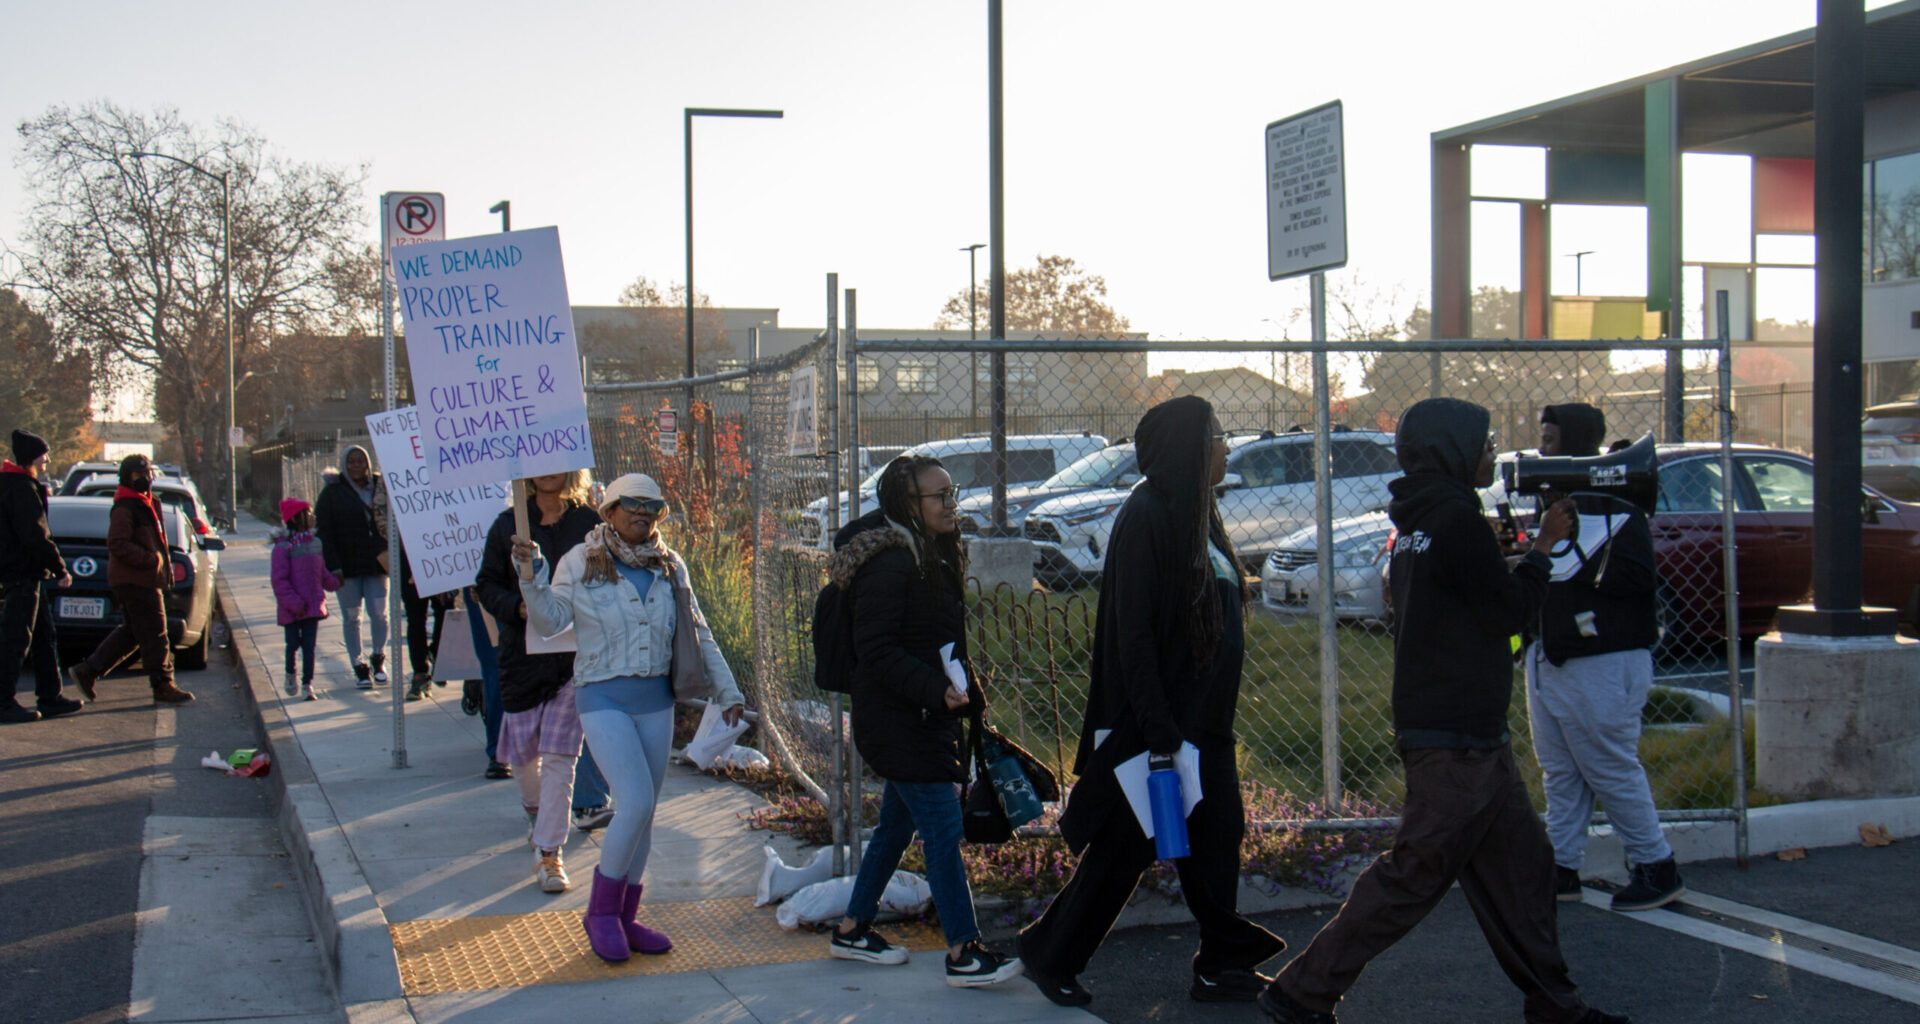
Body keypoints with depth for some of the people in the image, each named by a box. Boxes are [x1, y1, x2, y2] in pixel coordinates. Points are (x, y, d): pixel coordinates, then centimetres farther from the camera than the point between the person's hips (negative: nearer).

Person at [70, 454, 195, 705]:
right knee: (154, 634, -7)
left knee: (131, 633, 15)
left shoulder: (147, 504, 18)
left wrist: (165, 568, 19)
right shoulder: (124, 508, -13)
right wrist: (149, 559, -25)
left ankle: (88, 671, 20)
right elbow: (117, 544, -22)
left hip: (145, 579, 10)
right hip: (134, 581, -10)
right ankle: (162, 686, -2)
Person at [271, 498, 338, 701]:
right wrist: (294, 603, -19)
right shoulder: (283, 547, -11)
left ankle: (307, 685, 7)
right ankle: (290, 674, 30)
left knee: (309, 645, 2)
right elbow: (279, 580, -14)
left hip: (313, 605, 5)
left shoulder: (315, 543, 9)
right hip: (291, 608, -5)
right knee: (293, 643, 2)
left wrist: (335, 583, 18)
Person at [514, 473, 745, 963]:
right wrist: (530, 578, -20)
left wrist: (726, 691, 11)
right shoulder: (580, 563, -3)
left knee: (644, 812, 9)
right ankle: (601, 912, 1)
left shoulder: (669, 567, 8)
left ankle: (624, 918, 22)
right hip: (604, 698, -5)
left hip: (656, 698, 5)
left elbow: (699, 635, 13)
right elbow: (549, 621, -5)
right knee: (636, 802, -17)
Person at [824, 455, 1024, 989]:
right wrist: (937, 691, -28)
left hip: (926, 719, 10)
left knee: (898, 823, 16)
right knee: (943, 828, -10)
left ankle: (852, 930, 28)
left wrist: (968, 698, 18)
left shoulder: (934, 556, 13)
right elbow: (876, 649, -22)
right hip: (897, 720, -10)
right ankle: (963, 954, -6)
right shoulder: (890, 563, -18)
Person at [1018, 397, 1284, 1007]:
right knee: (1126, 846, 0)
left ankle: (1223, 965, 18)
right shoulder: (1147, 516, -16)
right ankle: (1049, 954, 14)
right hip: (1157, 722, -9)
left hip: (1201, 722, 9)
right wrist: (1157, 730, -22)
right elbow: (1132, 632, -20)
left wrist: (1209, 722, 17)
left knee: (1215, 836, 9)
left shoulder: (1195, 515, 13)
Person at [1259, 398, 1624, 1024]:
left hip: (1472, 736, 10)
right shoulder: (1456, 518, -17)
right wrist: (1545, 546, -1)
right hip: (1454, 739, -10)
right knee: (1412, 877, -6)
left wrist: (1533, 545, 12)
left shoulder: (1421, 518, 14)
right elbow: (1508, 611, -13)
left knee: (1520, 862, 14)